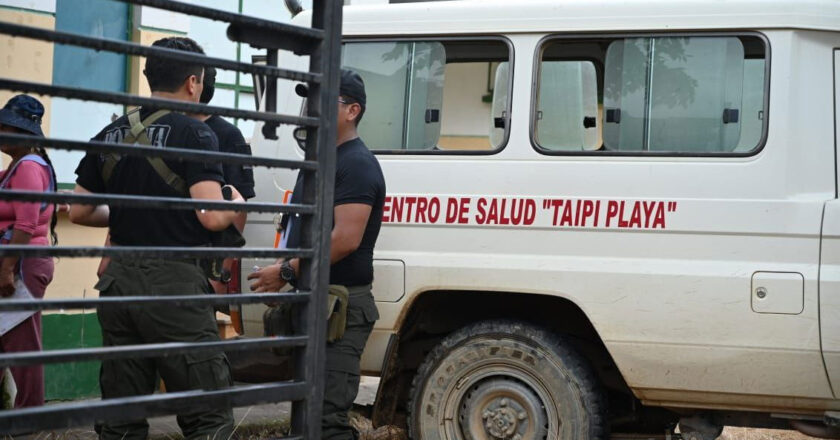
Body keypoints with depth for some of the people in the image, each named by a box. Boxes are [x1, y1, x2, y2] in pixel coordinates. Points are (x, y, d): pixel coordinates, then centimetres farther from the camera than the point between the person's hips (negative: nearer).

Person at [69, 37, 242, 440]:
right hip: (173, 282, -6)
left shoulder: (110, 135, 10)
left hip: (118, 281, 6)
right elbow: (213, 217, -16)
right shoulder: (194, 134, -8)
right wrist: (238, 202, 5)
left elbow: (79, 212, 13)